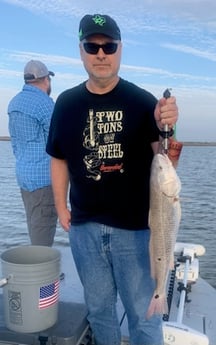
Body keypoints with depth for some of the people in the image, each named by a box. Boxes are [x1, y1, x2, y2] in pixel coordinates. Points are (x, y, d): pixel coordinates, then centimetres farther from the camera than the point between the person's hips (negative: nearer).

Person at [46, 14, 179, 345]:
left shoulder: (142, 101, -6)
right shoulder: (67, 103, 3)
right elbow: (59, 160, 9)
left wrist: (166, 129, -32)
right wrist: (61, 207, 4)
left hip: (135, 225, -2)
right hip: (84, 226, 3)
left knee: (143, 312, 10)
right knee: (98, 307, 21)